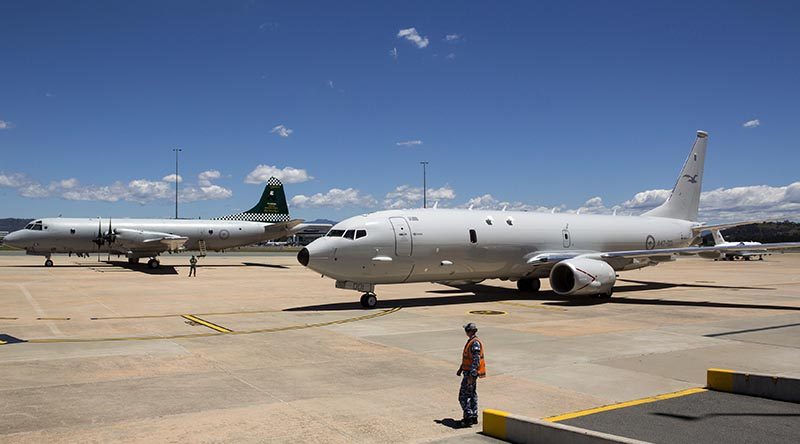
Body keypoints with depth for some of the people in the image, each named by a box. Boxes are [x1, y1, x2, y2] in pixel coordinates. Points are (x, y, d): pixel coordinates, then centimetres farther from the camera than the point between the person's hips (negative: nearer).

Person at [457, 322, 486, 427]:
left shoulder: (475, 343, -21)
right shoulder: (471, 341, 11)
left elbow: (476, 361, -24)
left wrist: (471, 375, -25)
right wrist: (460, 369, 26)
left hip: (471, 373, -10)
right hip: (468, 372, 10)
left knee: (463, 396, -7)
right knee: (472, 395, 15)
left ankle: (468, 418, -5)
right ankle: (474, 417, 21)